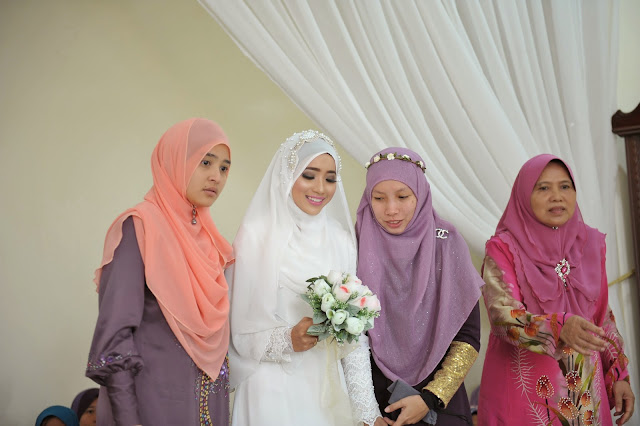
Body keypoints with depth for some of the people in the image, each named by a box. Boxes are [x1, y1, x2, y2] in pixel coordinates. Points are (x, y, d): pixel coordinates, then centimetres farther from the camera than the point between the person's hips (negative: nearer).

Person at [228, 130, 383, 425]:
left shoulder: (340, 240, 2)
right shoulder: (257, 236, -10)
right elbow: (238, 329, -7)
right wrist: (288, 340, -23)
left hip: (326, 388, 4)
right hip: (272, 387, -4)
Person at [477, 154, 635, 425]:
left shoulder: (590, 243, 3)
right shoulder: (504, 248, -11)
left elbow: (602, 315, 10)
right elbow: (503, 316, -23)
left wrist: (619, 374, 5)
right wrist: (560, 327, -38)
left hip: (585, 386, 5)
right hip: (526, 387, -4)